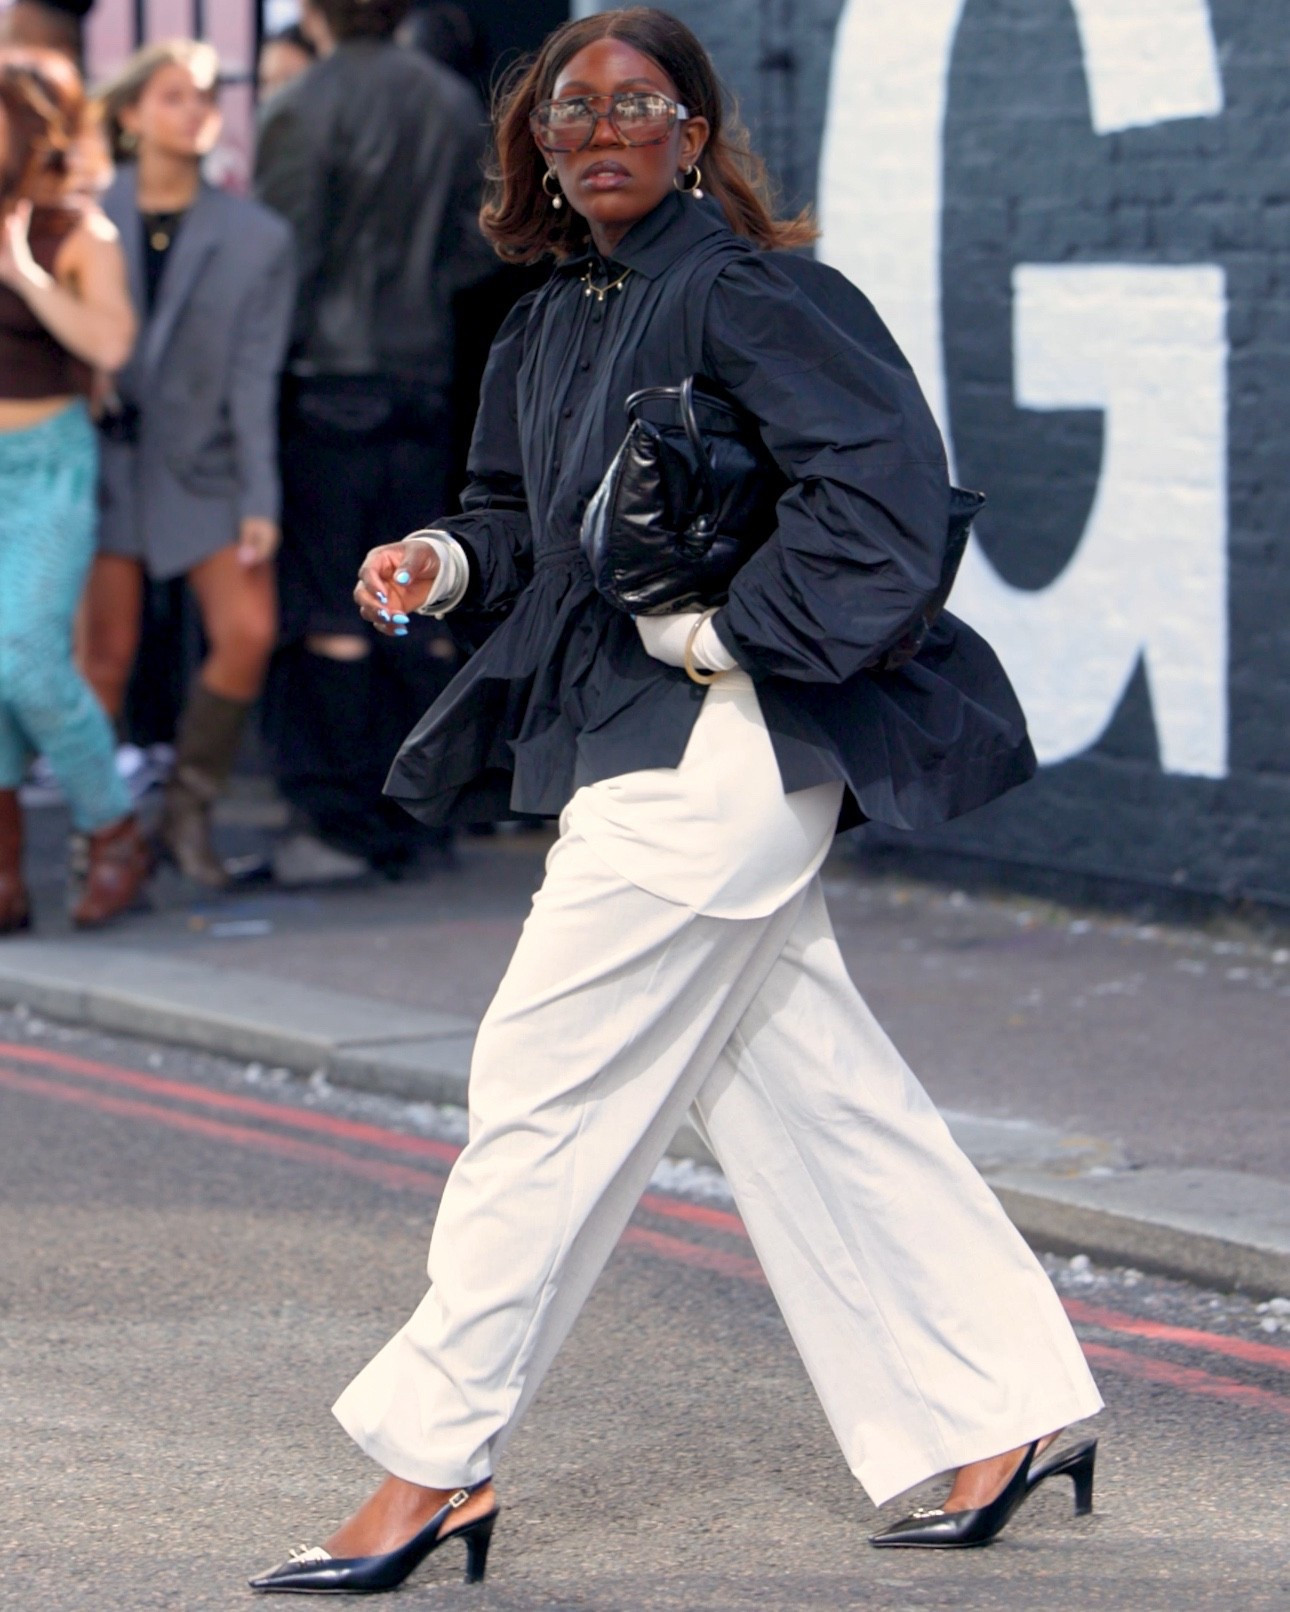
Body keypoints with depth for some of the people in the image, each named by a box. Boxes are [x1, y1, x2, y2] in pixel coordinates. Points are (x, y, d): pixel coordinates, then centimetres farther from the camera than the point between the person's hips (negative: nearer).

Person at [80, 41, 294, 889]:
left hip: (205, 466, 0)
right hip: (106, 458, 0)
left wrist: (261, 501, -7)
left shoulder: (257, 237, 0)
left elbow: (254, 377, -2)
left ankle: (189, 809, 6)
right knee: (106, 653, -2)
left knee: (249, 632, -13)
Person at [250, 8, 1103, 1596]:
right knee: (809, 1101, 12)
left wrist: (722, 629, -18)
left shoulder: (747, 295, -14)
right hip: (631, 747, 9)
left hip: (713, 759, -9)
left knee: (548, 1082, -6)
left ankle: (436, 1465, 1)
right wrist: (446, 558, 2)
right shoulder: (549, 329, 12)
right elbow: (524, 514, 24)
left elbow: (882, 484, -22)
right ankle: (1001, 1417, 20)